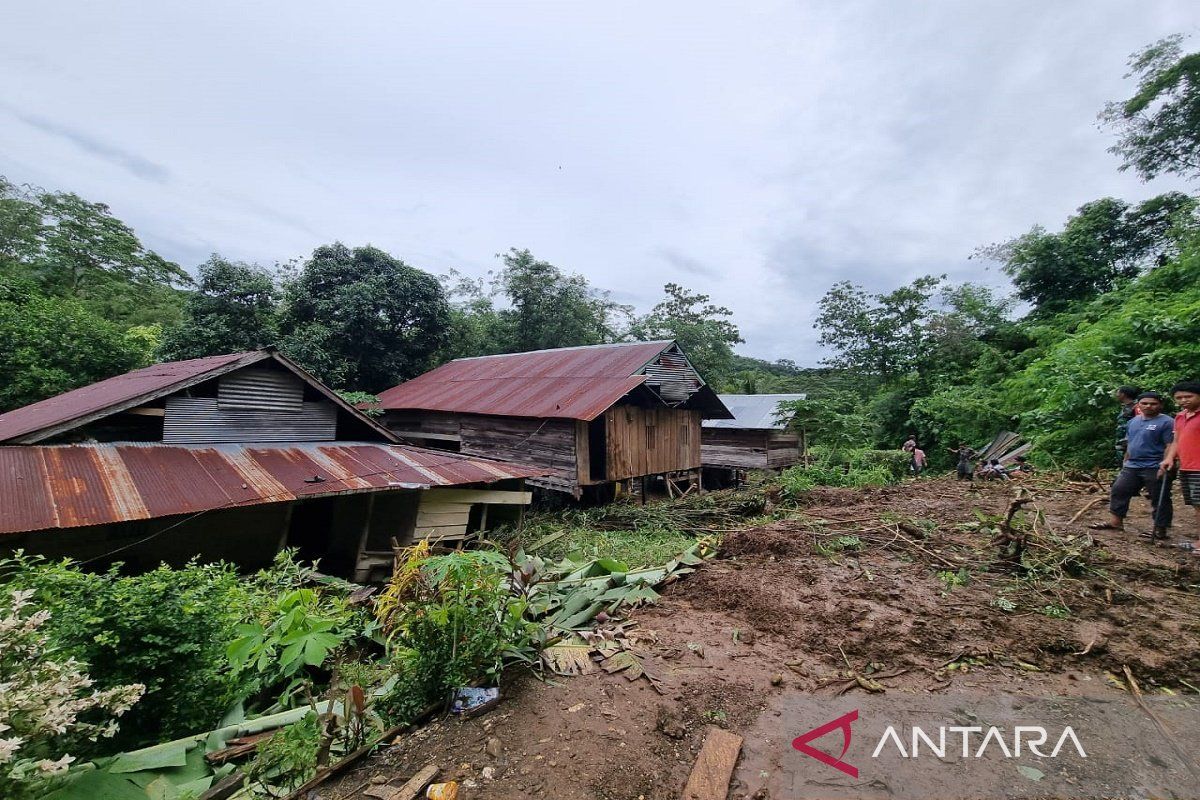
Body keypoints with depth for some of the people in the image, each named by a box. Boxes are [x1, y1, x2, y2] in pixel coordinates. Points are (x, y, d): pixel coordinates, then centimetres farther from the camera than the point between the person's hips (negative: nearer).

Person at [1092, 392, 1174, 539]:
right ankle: (1116, 522, 13)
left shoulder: (1167, 422, -8)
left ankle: (1160, 529, 12)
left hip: (1155, 469, -7)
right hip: (1132, 467, 7)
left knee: (1160, 500, 3)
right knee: (1118, 491, 6)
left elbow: (1170, 446, -14)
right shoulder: (1134, 421, 12)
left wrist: (1164, 466, -21)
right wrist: (1125, 461, 20)